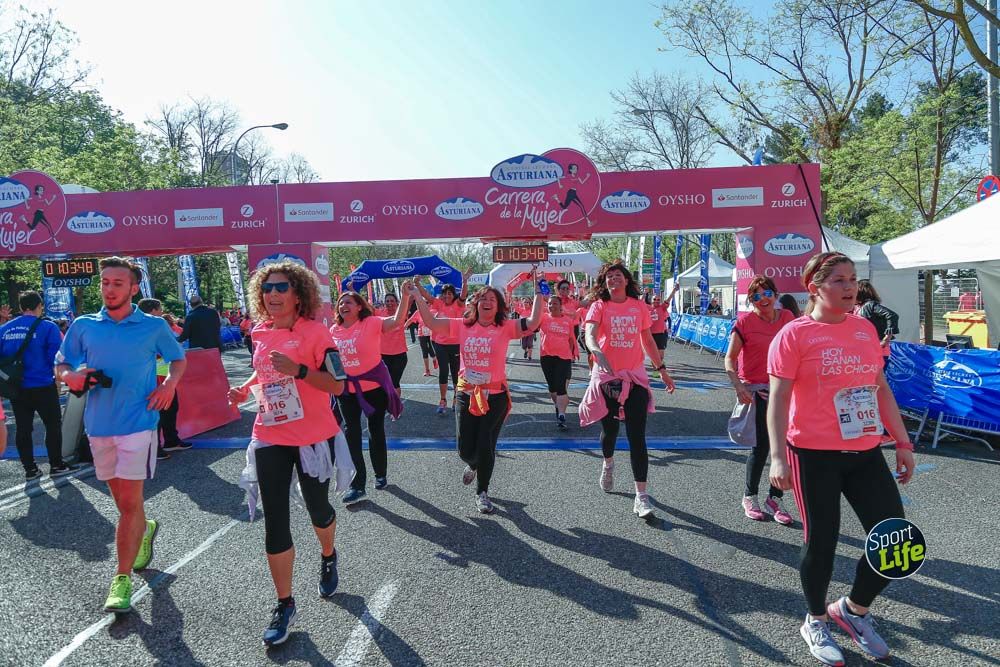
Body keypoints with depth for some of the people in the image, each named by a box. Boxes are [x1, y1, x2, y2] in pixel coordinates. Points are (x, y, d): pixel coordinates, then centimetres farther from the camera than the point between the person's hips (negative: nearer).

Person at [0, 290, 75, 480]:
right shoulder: (47, 327, -11)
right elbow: (56, 357, -14)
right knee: (53, 425, 8)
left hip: (16, 388, 5)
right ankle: (56, 465, 14)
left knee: (23, 428, 11)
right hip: (42, 386, -5)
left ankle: (30, 469, 18)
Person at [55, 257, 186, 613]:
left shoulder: (154, 326, -1)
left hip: (138, 423, -4)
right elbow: (61, 364, 12)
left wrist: (169, 384, -7)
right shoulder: (83, 326, 5)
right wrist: (71, 377, -11)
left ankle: (122, 578, 4)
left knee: (129, 503, -5)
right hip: (99, 424, 4)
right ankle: (145, 530, 47)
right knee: (122, 500, 17)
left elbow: (179, 359, 12)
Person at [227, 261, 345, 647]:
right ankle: (284, 605, 17)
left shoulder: (314, 332, -12)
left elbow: (337, 386, -16)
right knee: (275, 522, 3)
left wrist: (298, 370, -28)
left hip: (312, 437, -4)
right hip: (270, 439, 4)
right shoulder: (261, 333, 4)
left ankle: (328, 557, 49)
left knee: (317, 509, 15)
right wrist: (245, 389, 4)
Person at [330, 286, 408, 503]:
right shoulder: (334, 330, 0)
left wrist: (405, 296, -38)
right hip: (347, 388, 4)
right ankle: (357, 485, 11)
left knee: (376, 430, 11)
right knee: (351, 434, 4)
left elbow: (397, 321, -29)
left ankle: (380, 474, 32)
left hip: (374, 386, -4)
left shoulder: (371, 323, -14)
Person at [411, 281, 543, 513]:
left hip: (495, 396, -2)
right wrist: (417, 296, -5)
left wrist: (537, 293, -17)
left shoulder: (505, 328, -5)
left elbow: (533, 322, -20)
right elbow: (431, 321, -1)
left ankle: (482, 493, 27)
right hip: (466, 395, 2)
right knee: (465, 449, 7)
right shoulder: (463, 326, 1)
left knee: (486, 448, 2)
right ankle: (473, 465, 47)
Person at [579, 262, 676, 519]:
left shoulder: (639, 306, 5)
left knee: (637, 437, -5)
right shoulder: (599, 306, -3)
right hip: (606, 376, -1)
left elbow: (648, 340, 15)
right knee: (609, 430, 15)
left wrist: (661, 369, 17)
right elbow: (590, 334, -21)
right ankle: (608, 464, 48)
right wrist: (597, 352, -41)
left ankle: (641, 497, -3)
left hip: (635, 377, 1)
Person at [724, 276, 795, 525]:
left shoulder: (787, 318, 4)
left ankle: (775, 499, 22)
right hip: (755, 390, -4)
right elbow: (730, 359, -9)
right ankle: (749, 497, 21)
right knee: (761, 445, 0)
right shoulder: (744, 321, -8)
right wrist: (739, 387, -22)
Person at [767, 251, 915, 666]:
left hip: (866, 453, 6)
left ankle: (854, 610, 32)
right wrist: (778, 457, -22)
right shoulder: (794, 334, -9)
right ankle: (816, 622, 31)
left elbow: (881, 389, 16)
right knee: (822, 542, 5)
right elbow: (778, 399, -14)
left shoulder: (865, 329, 9)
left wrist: (903, 442, 15)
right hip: (815, 456, -6)